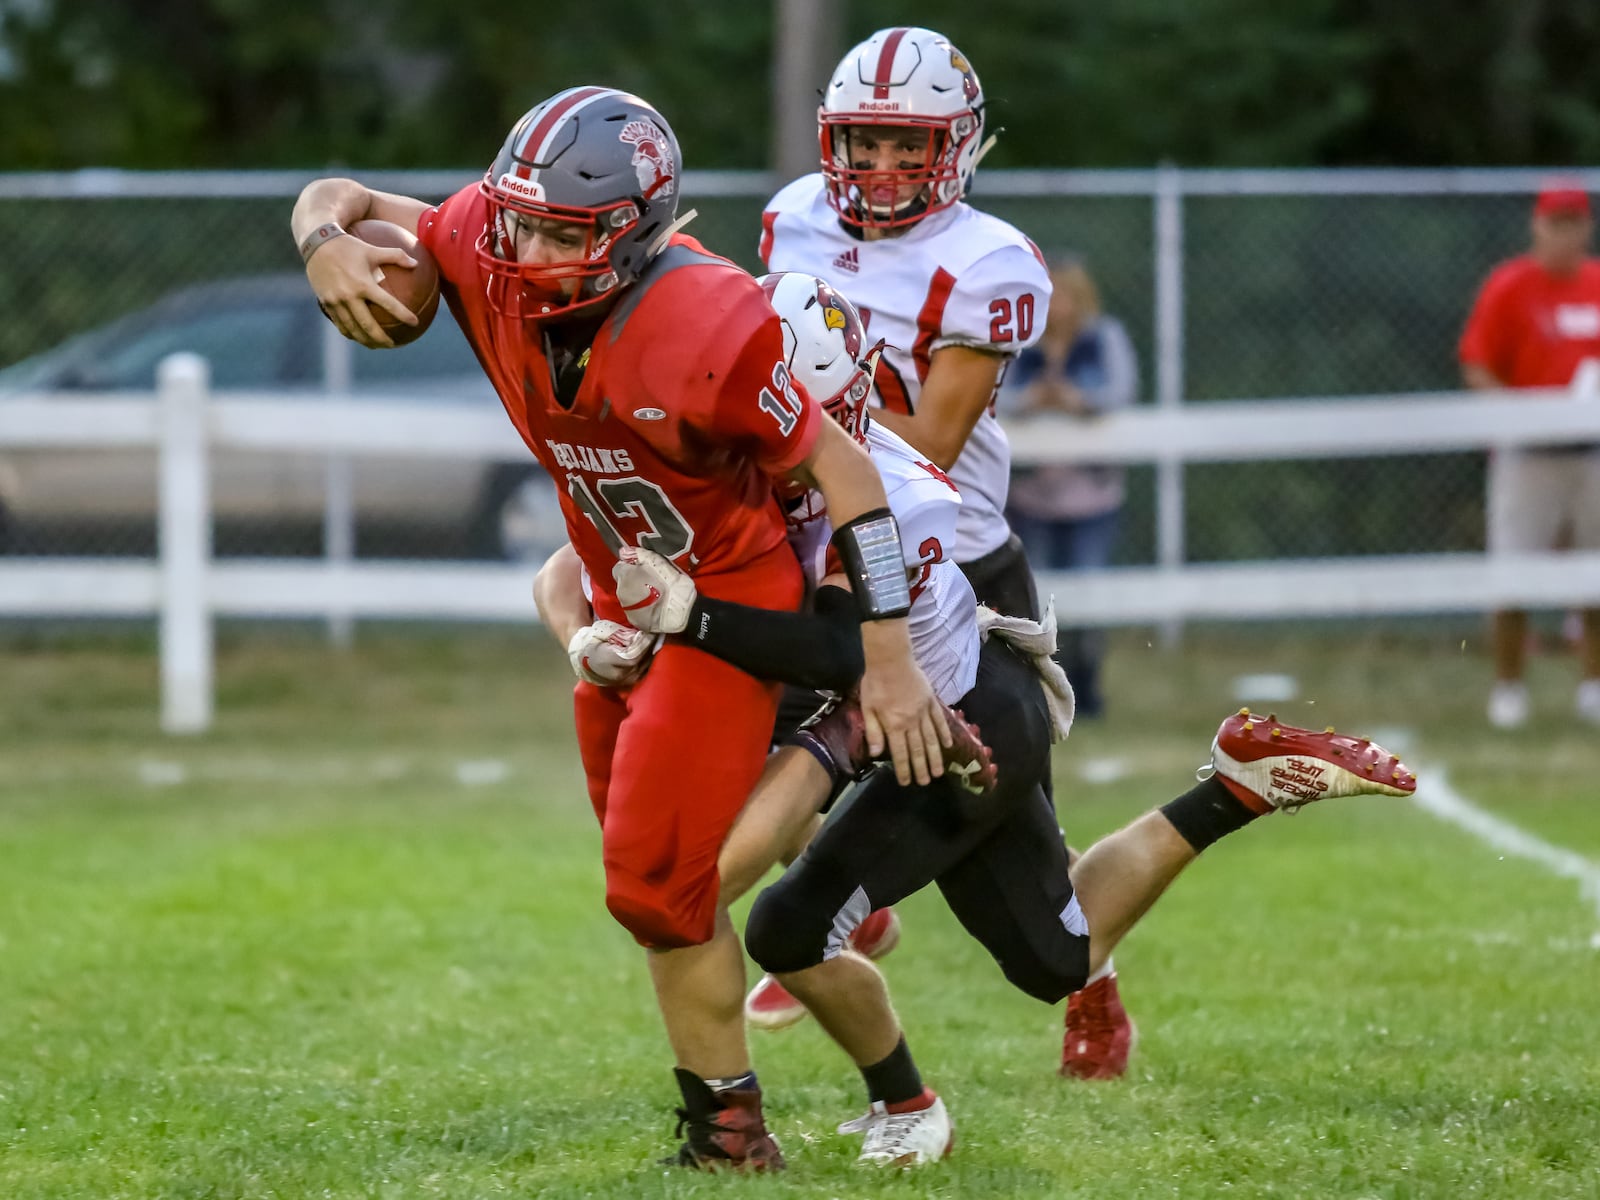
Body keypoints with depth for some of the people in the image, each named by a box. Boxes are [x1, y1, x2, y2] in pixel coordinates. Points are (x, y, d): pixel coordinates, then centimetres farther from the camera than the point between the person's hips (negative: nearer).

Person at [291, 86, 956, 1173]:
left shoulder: (707, 334, -33)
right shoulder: (491, 253, -17)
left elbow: (840, 468, -23)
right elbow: (340, 198, -2)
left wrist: (888, 658, -22)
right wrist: (327, 242, -27)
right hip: (625, 602, 7)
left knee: (657, 887, -10)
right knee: (653, 882, 15)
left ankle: (729, 1134, 6)